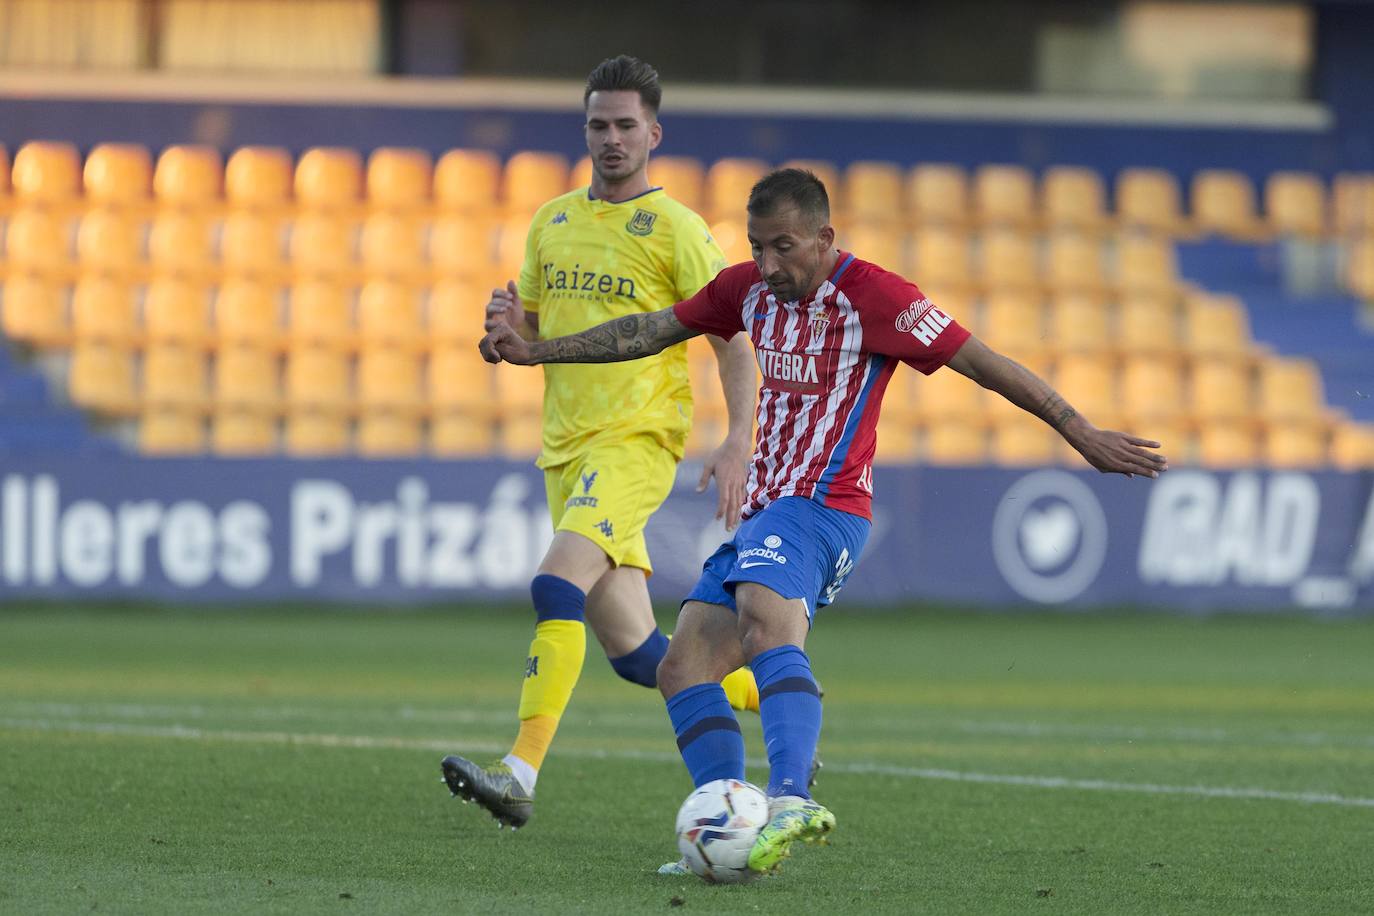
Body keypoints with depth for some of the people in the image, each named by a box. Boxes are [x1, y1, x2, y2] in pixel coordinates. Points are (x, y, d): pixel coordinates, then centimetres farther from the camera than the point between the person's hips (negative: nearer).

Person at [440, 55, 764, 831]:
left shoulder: (677, 230, -5)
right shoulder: (552, 222, 14)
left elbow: (734, 344, -6)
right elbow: (534, 332, 22)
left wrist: (738, 442, -20)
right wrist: (511, 325, -3)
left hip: (638, 443, -7)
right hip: (568, 448, 7)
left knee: (558, 586, -26)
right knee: (631, 650, 8)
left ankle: (521, 774, -32)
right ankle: (766, 693, 30)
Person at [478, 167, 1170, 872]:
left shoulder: (870, 296, -10)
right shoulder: (750, 289, 13)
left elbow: (983, 363, -10)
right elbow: (651, 331, 24)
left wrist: (1083, 435, -13)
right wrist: (535, 352, 26)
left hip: (820, 505, -9)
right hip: (764, 514, 9)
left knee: (766, 625, -35)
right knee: (683, 669, 0)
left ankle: (790, 801, -52)